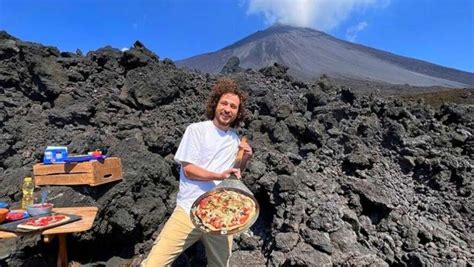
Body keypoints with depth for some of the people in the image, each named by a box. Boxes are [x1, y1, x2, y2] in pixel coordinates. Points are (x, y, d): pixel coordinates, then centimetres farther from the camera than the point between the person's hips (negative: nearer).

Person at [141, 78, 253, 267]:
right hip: (190, 211, -4)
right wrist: (219, 176, -22)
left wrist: (244, 159, 0)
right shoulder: (196, 130, -4)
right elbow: (188, 170, -10)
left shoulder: (235, 139, 10)